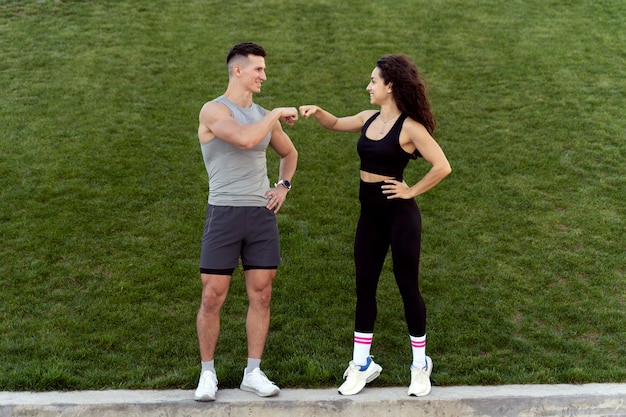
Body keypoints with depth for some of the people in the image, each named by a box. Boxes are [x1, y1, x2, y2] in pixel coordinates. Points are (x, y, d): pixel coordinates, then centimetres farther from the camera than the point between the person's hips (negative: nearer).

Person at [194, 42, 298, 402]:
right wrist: (277, 114, -13)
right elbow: (245, 140, -26)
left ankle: (253, 372, 18)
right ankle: (208, 372, 17)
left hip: (262, 215, 5)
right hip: (224, 214, -5)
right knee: (213, 297, 0)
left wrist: (284, 186, 13)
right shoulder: (214, 110, -7)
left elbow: (289, 153, 29)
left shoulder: (264, 116, 12)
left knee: (261, 295, 6)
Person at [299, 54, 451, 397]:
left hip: (399, 215, -7)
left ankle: (420, 364, 21)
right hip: (370, 216, 7)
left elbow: (442, 166, -18)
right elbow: (336, 124, 21)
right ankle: (362, 364, 21)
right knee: (364, 286, 10)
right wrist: (316, 112, 2)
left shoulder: (409, 127, -14)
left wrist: (411, 191, -12)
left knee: (407, 286, 4)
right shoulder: (370, 118, 6)